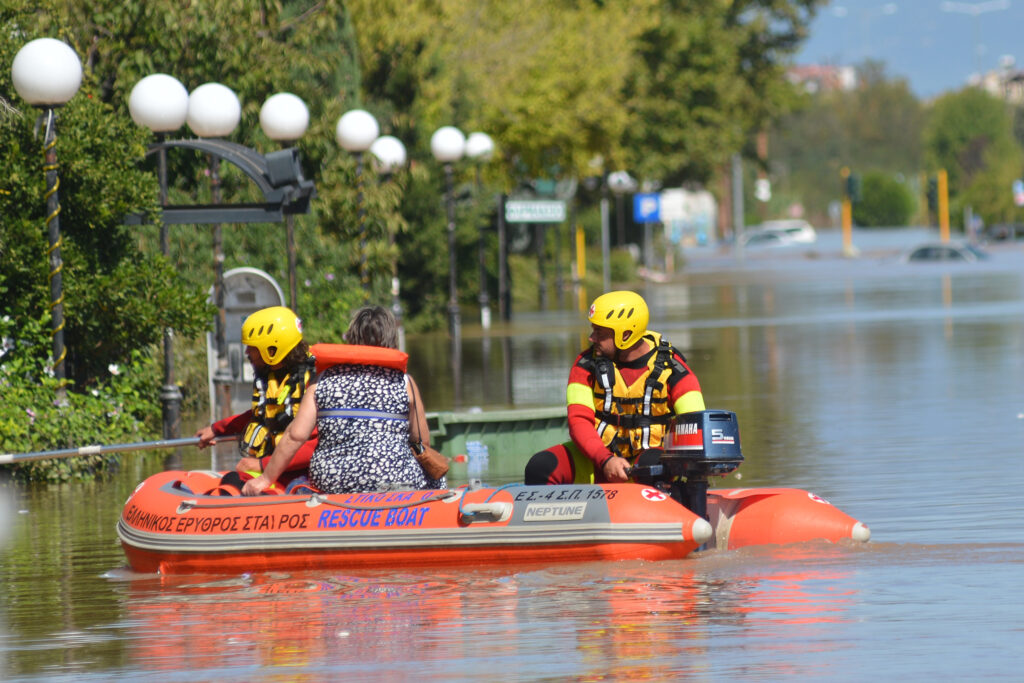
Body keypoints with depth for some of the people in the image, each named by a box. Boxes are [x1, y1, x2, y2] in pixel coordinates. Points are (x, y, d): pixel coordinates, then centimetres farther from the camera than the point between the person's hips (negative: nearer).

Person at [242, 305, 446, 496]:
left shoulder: (323, 381, 6)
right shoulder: (404, 383, 2)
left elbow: (296, 435, 1)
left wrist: (266, 478, 10)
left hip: (329, 484, 4)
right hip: (393, 478, -4)